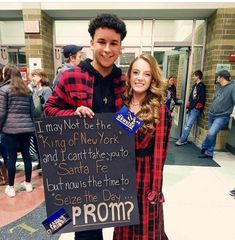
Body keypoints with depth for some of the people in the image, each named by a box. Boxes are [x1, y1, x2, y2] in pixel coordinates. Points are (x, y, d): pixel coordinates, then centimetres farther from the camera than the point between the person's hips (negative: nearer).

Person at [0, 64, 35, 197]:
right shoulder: (27, 90, 14)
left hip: (11, 128, -4)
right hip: (27, 127, 5)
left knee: (12, 157, 3)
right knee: (26, 154, 11)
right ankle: (28, 183, 21)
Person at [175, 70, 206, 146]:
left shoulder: (201, 86, -8)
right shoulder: (194, 85, 17)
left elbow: (202, 99, -15)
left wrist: (197, 107, -13)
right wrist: (188, 106, 14)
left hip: (196, 109, -8)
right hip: (191, 108, 8)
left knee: (188, 125, -9)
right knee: (188, 124, 10)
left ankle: (182, 140, -5)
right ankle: (184, 139, 17)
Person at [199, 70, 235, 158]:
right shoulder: (219, 88, 13)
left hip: (222, 116, -7)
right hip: (211, 115, 7)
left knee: (211, 133, -18)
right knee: (212, 134, 13)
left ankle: (204, 148, 3)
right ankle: (209, 153, 24)